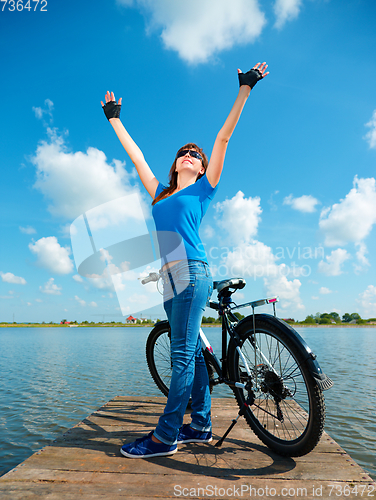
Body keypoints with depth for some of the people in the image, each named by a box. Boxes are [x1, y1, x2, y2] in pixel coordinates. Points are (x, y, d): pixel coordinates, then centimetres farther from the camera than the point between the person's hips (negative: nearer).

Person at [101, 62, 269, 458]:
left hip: (191, 272, -6)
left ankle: (165, 436, 4)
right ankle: (200, 426, 20)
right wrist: (114, 119, 39)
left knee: (183, 355, -4)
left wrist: (244, 90, 12)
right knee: (192, 353, 10)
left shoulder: (203, 188, 11)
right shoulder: (160, 194, 22)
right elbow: (135, 155, 30)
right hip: (170, 278, 6)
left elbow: (223, 138, 10)